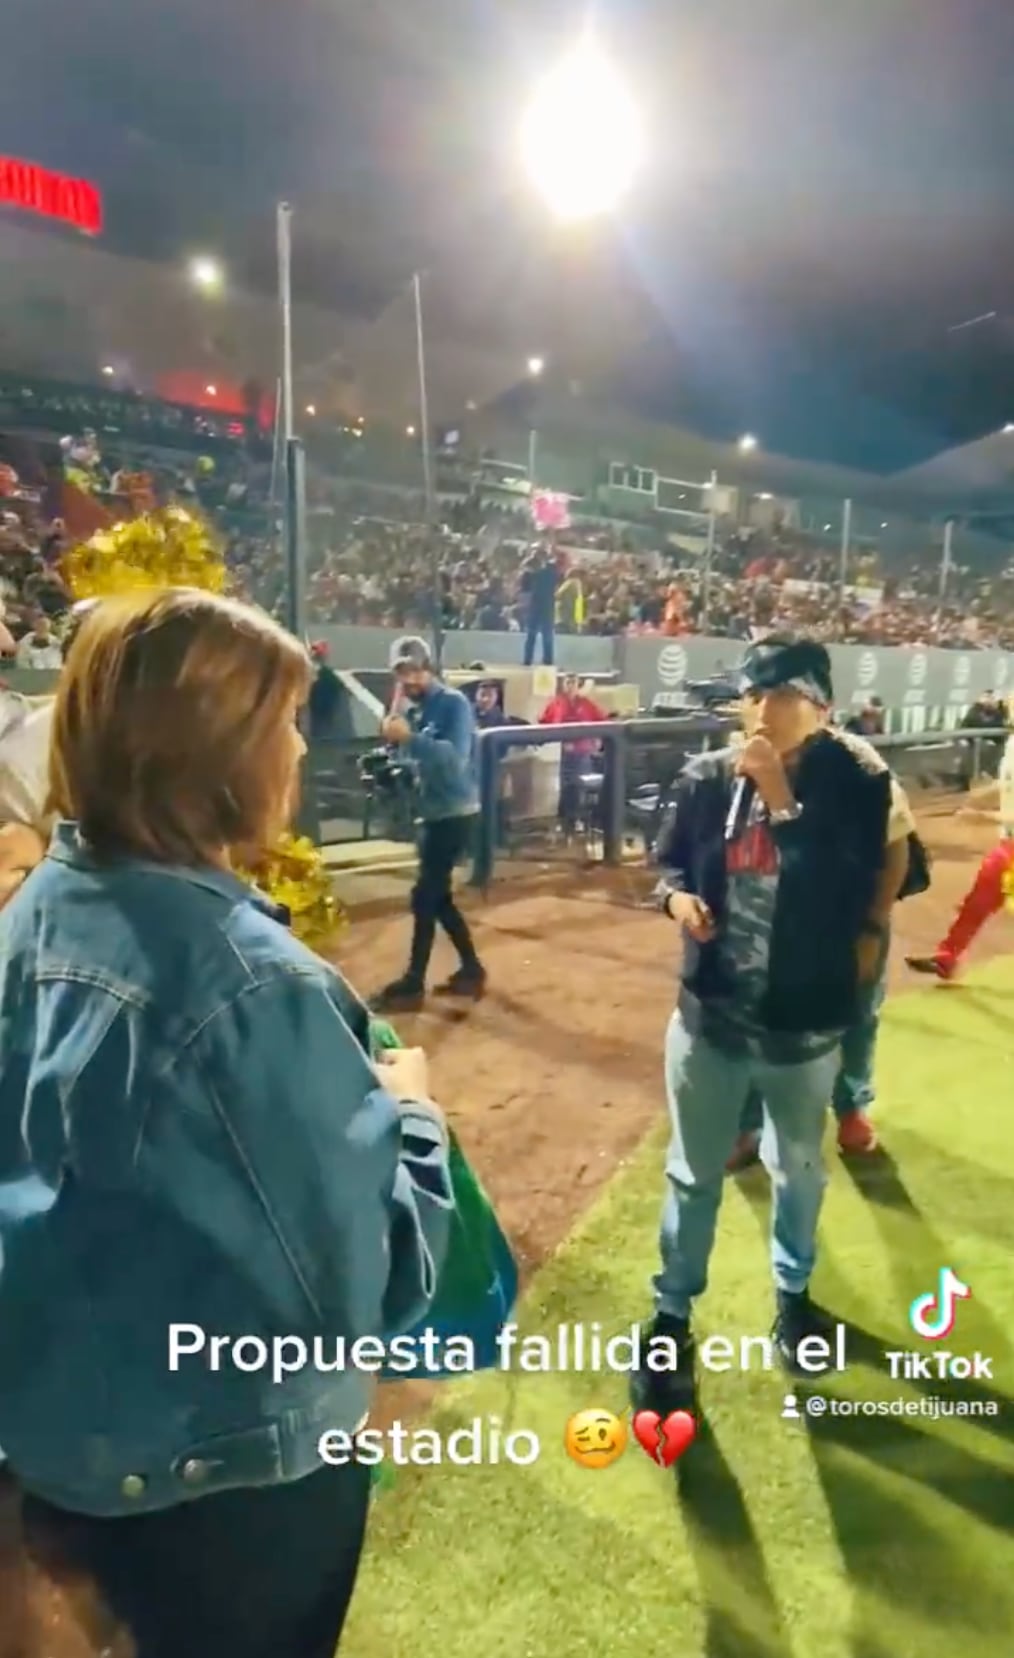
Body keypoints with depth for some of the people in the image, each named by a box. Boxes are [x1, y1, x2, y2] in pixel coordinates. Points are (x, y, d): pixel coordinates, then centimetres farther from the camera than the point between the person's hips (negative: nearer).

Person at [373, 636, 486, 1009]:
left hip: (455, 813, -8)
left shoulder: (454, 703, -12)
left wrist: (409, 737, -32)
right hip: (434, 812, 8)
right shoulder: (415, 708, 11)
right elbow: (411, 757, 6)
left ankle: (412, 986, 5)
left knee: (425, 897, -5)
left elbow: (455, 758, -25)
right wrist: (394, 726, -8)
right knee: (439, 897, 13)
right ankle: (471, 970, 25)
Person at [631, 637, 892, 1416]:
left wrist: (783, 799, -24)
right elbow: (672, 862, 6)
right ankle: (672, 1316, 38)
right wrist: (676, 895, -16)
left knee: (799, 1169, 24)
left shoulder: (856, 784, -12)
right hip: (710, 1013, 1)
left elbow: (846, 894, -24)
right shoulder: (708, 777, -6)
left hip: (805, 1022, 0)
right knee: (694, 1173, 16)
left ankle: (793, 1291, 53)